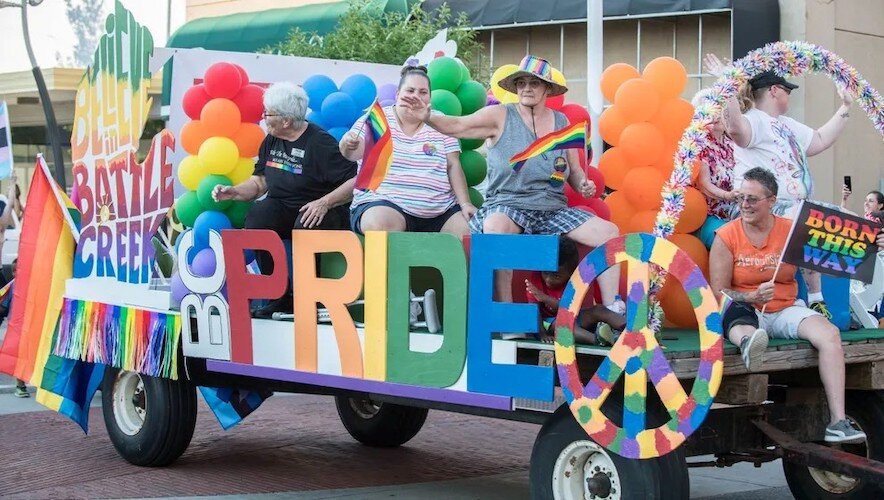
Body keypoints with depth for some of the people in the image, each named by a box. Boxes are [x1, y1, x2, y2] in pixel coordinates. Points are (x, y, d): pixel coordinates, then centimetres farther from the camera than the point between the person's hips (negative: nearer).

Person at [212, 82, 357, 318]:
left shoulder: (320, 143, -12)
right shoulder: (271, 141, 11)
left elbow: (355, 181, -18)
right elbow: (260, 181, 18)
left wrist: (325, 203, -29)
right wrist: (233, 192, 0)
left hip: (319, 212, -6)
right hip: (282, 208, 6)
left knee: (306, 227, -38)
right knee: (257, 217, -25)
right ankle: (280, 297, -18)